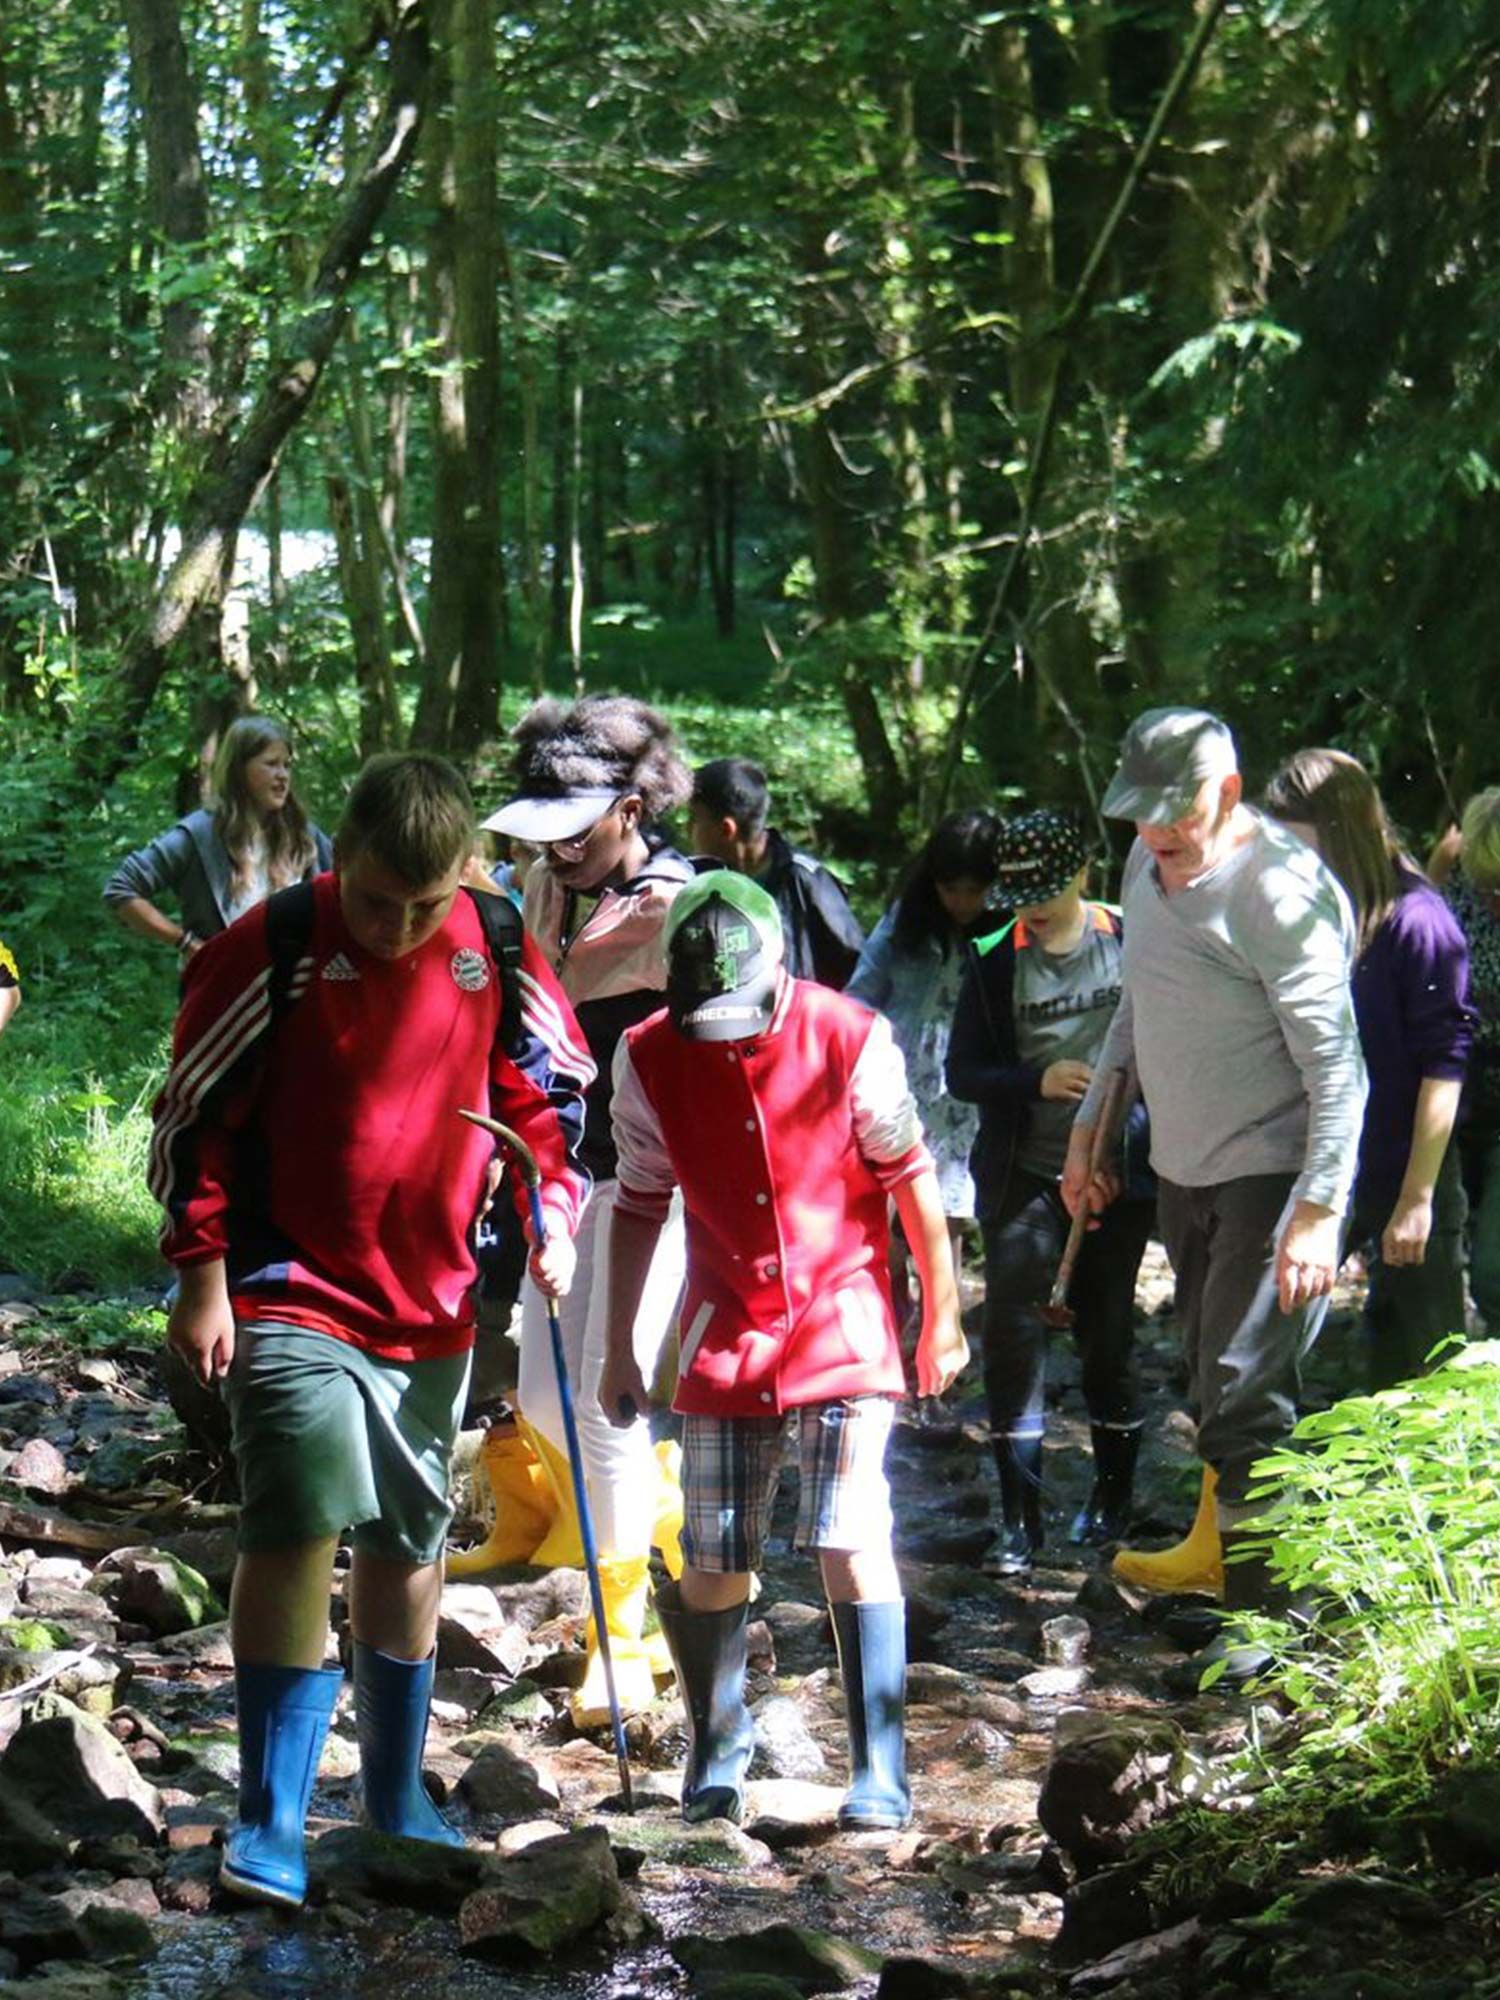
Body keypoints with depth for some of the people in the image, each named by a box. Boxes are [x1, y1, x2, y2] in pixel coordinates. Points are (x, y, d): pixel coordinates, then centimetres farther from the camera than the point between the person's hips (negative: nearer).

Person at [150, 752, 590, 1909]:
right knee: (300, 1524, -18)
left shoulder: (498, 954, -3)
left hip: (432, 1302, 5)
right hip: (289, 1294, -5)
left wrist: (555, 1210, -5)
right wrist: (203, 1278, -10)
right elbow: (192, 1115, -8)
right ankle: (271, 1823, -12)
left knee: (409, 1543, 16)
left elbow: (551, 1088, 10)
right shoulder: (274, 948, -13)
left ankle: (397, 1798, 32)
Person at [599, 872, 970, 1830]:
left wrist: (943, 1313, 4)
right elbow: (639, 1205, 6)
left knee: (853, 1541, -13)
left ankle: (880, 1776, -5)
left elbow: (910, 1175, -2)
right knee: (713, 1567, 2)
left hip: (843, 1326, -2)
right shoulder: (650, 1059, -5)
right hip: (727, 1337, 2)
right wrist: (619, 1349, 9)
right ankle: (717, 1757, 24)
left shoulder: (847, 1037, -13)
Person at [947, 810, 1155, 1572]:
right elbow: (962, 1072, -2)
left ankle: (1113, 1492, 27)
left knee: (1108, 1328, 10)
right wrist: (1039, 1082, -17)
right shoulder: (995, 960, -2)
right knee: (1011, 1327, -7)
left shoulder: (1133, 941, -2)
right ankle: (1019, 1515, -2)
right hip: (1025, 1173, 0)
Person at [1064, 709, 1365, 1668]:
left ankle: (1271, 1609, -3)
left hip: (1269, 1177, -8)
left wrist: (1319, 1211, -25)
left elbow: (1336, 1066, -22)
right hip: (1185, 1167, 8)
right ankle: (1212, 1546, 38)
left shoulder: (1280, 889, -22)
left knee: (1244, 1398, -10)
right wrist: (1089, 1126, 21)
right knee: (1211, 1373, 21)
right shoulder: (1151, 863, 5)